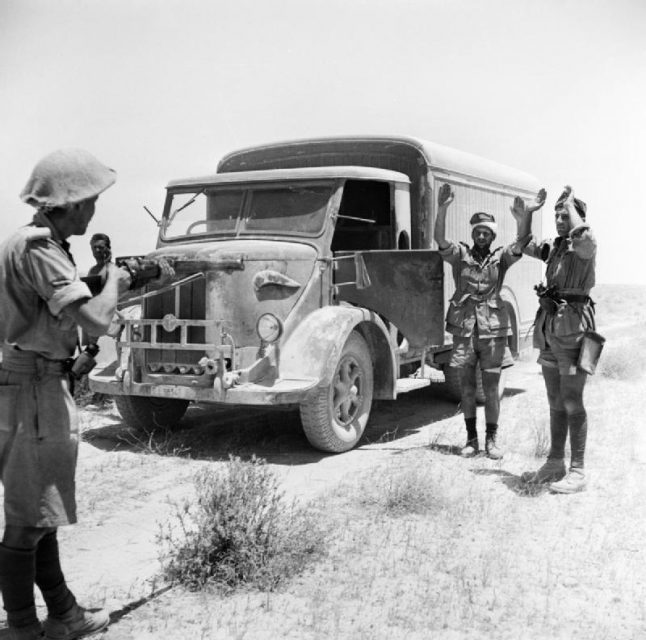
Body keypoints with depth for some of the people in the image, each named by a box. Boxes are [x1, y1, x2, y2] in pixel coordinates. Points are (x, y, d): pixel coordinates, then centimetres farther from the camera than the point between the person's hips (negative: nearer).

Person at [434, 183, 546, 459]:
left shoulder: (500, 257, 6)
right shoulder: (460, 254, 5)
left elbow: (520, 244, -11)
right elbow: (440, 239, -12)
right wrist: (442, 209, -26)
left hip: (492, 327, 0)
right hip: (464, 327, 1)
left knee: (491, 387, 4)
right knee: (466, 386, 7)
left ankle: (491, 440, 14)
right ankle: (471, 439, 19)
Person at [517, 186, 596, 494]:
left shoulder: (586, 246, -7)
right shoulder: (555, 247, 16)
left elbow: (581, 234, -30)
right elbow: (526, 247, 31)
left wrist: (570, 203, -14)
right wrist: (524, 219, 15)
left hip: (573, 325, -8)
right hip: (549, 326, 8)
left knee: (572, 401, -8)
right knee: (555, 401, 13)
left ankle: (577, 472, -2)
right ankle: (555, 464, 21)